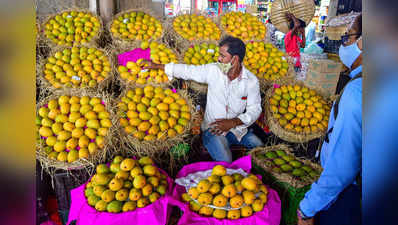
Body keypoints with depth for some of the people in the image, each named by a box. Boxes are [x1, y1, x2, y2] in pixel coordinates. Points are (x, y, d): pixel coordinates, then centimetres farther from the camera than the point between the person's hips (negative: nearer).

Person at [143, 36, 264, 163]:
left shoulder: (251, 81, -5)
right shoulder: (213, 70, -4)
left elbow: (254, 110, -5)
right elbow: (187, 70, 4)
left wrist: (233, 122, -20)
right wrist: (156, 66, 8)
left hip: (238, 127, 1)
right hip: (214, 128, -1)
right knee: (224, 162, -24)